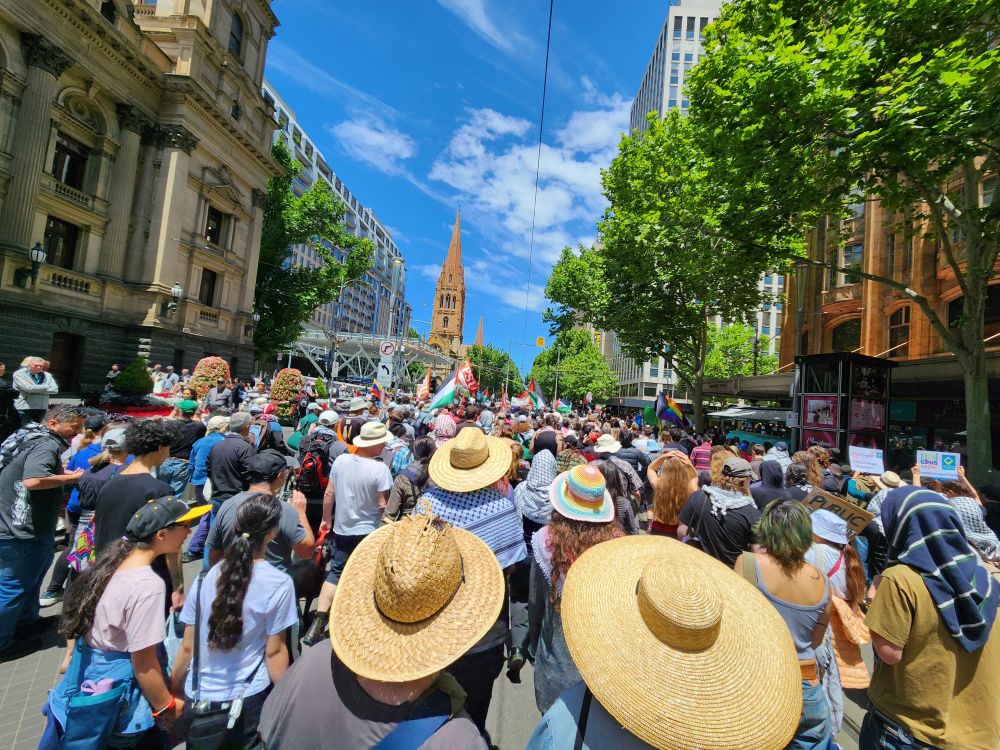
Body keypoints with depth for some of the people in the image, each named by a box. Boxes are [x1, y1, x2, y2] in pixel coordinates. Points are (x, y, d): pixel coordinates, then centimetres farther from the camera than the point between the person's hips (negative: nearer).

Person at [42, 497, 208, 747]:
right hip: (116, 687, -8)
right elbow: (143, 663, -24)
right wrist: (166, 706, -10)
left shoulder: (113, 561, -8)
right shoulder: (148, 585, -33)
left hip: (88, 672, 8)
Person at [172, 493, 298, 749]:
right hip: (249, 702, -3)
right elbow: (274, 652, -13)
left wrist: (173, 691, 16)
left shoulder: (207, 577, -9)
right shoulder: (279, 583, -20)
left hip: (200, 700, 3)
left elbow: (187, 646, -1)